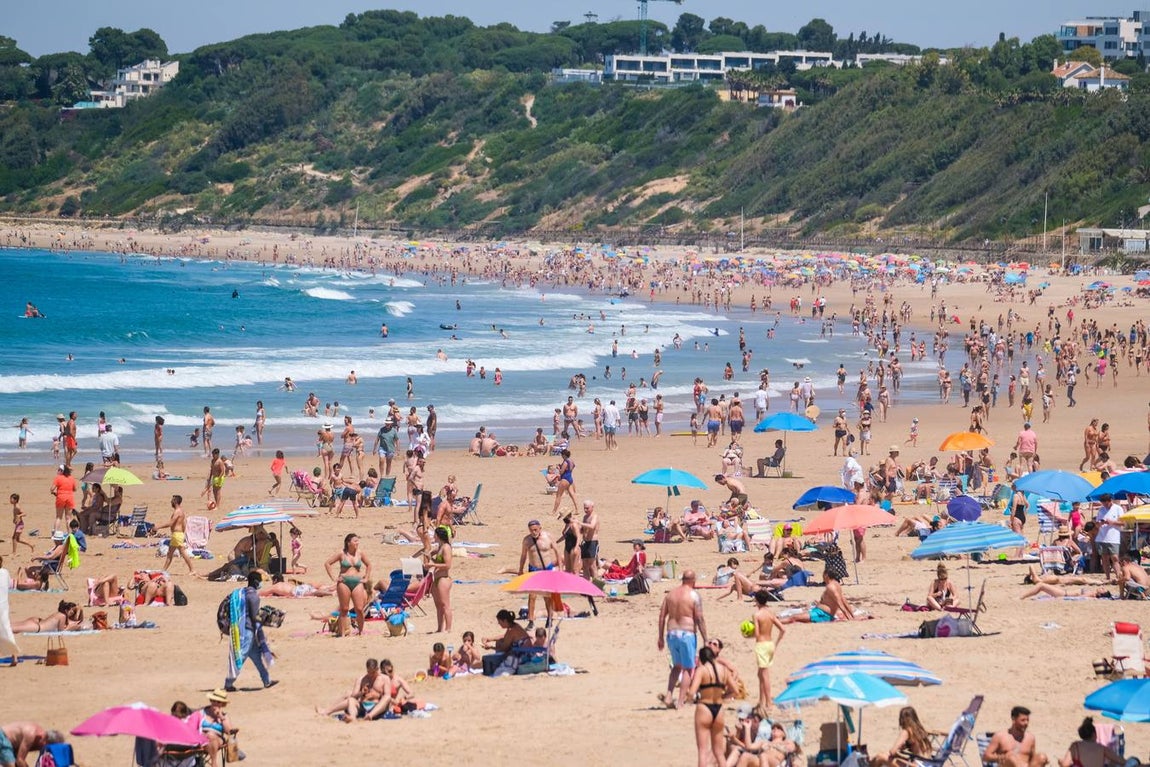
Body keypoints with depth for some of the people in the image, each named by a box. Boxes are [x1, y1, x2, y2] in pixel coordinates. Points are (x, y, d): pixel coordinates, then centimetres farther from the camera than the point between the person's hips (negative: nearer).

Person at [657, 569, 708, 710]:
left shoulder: (670, 594, 9)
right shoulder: (693, 595, -7)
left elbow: (662, 616, 9)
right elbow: (700, 619, -10)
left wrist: (661, 637, 16)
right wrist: (705, 639, -5)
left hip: (671, 634, 5)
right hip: (687, 634, -5)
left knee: (677, 666, 21)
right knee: (688, 668, 4)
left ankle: (668, 696, 8)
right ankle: (680, 701, -2)